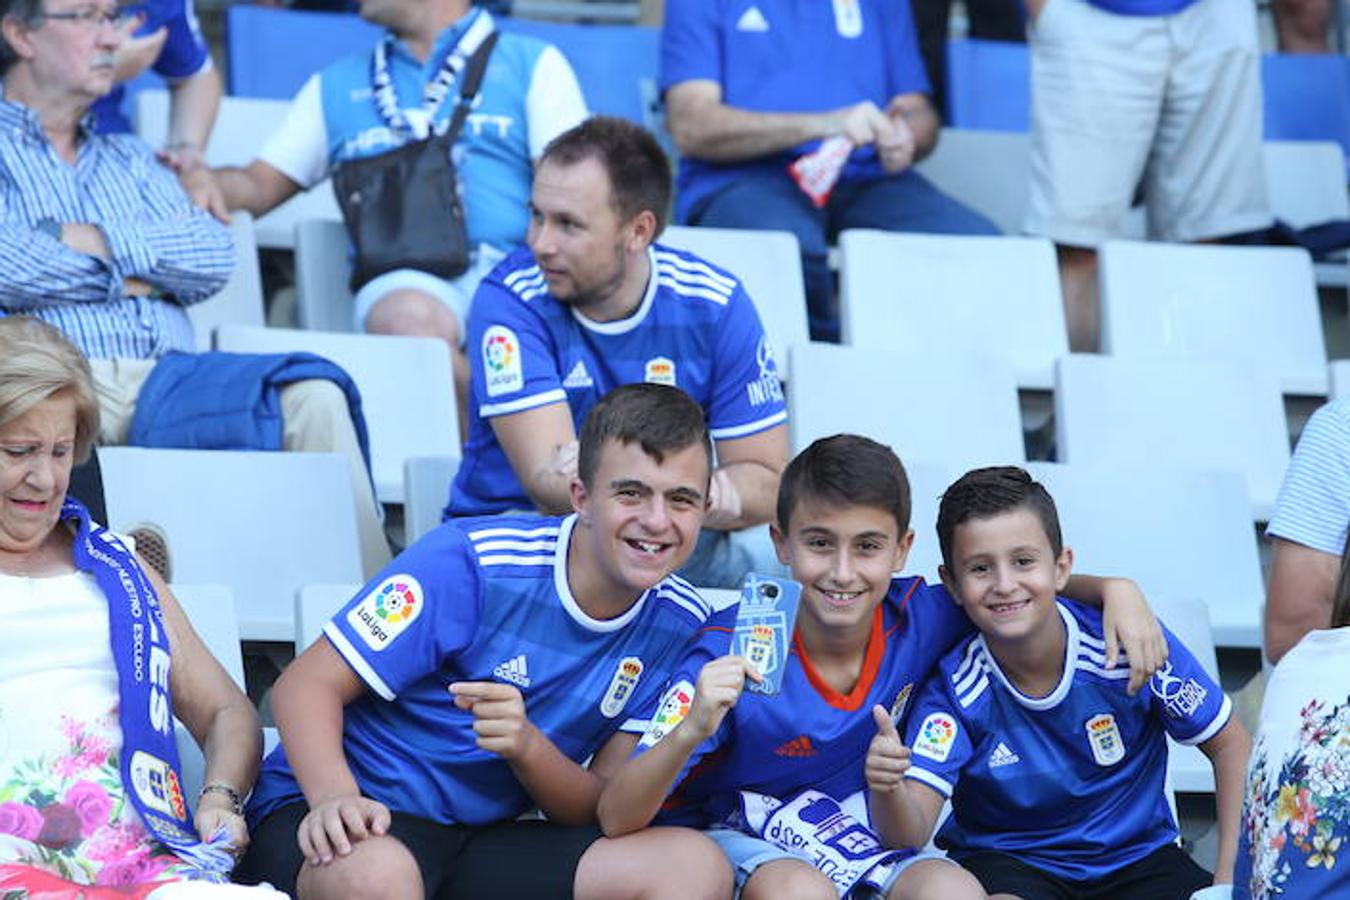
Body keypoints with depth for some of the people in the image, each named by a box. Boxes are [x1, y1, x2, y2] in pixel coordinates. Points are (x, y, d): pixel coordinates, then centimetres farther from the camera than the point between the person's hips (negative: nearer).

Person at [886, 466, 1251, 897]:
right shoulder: (954, 686, -15)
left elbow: (1231, 744, -3)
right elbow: (910, 834, -22)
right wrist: (889, 791, -46)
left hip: (1135, 857, 2)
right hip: (1006, 861, -2)